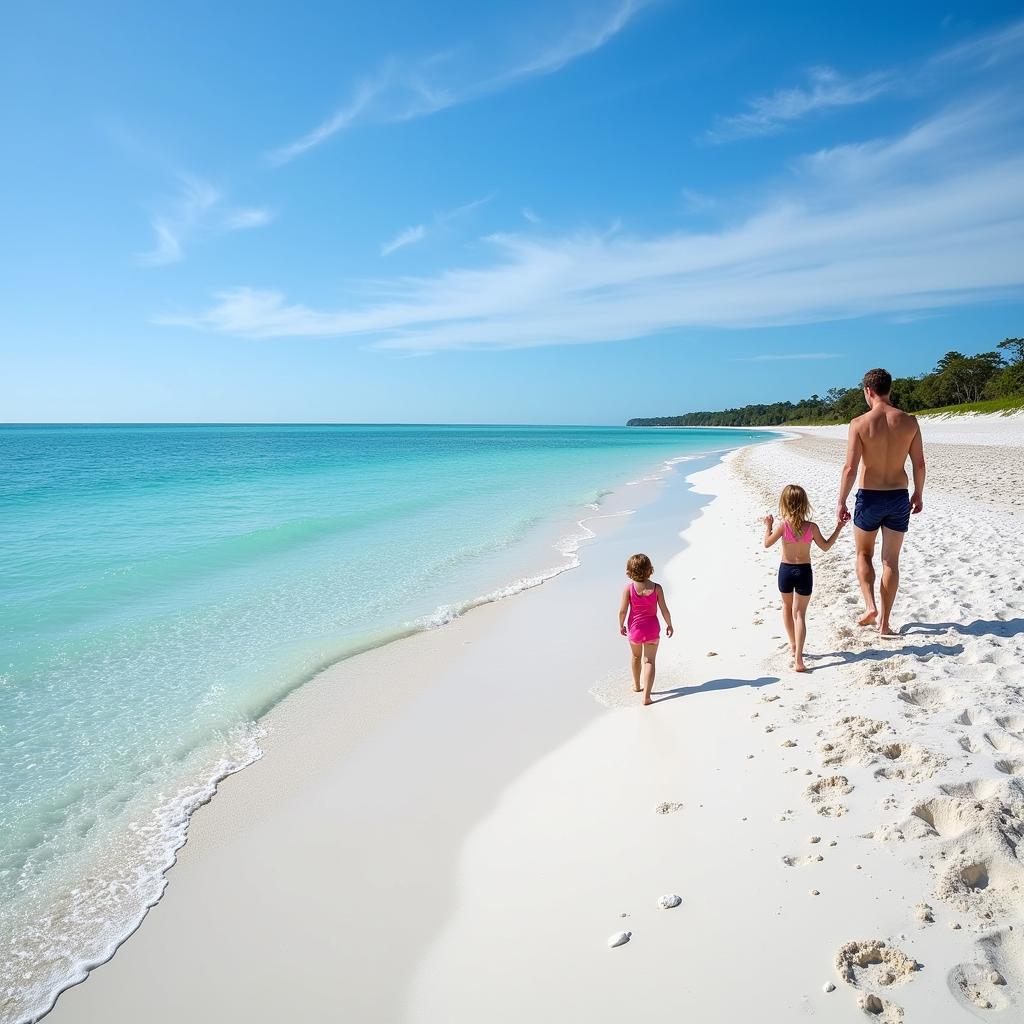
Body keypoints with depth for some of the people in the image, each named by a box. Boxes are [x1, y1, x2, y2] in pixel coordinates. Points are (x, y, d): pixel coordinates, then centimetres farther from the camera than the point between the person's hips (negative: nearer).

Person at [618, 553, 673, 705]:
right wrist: (669, 625, 7)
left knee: (635, 656, 25)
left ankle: (636, 685, 43)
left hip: (634, 628, 1)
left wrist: (621, 625, 6)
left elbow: (622, 610, -11)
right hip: (652, 628, -1)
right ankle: (646, 696, -3)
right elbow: (664, 610, -10)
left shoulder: (628, 587, -15)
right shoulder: (656, 588, -14)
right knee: (649, 661, 6)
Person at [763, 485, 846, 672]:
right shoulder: (811, 527, -9)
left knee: (787, 607, 24)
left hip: (785, 570, 0)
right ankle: (798, 658, -11)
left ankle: (793, 645, 36)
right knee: (799, 613, 0)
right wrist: (838, 528, 13)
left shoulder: (783, 525, -13)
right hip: (804, 571, 0)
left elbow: (767, 543, -4)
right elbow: (825, 546, 5)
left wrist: (768, 526, 11)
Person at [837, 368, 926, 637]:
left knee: (864, 554, 19)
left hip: (869, 497, -2)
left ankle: (870, 606, 1)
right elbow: (919, 464, 2)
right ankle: (884, 623, 14)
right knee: (891, 561, 10)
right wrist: (918, 494, 17)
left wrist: (841, 502, -6)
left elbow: (850, 468, -15)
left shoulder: (860, 423, -13)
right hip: (899, 497, 3)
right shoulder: (909, 422, -3)